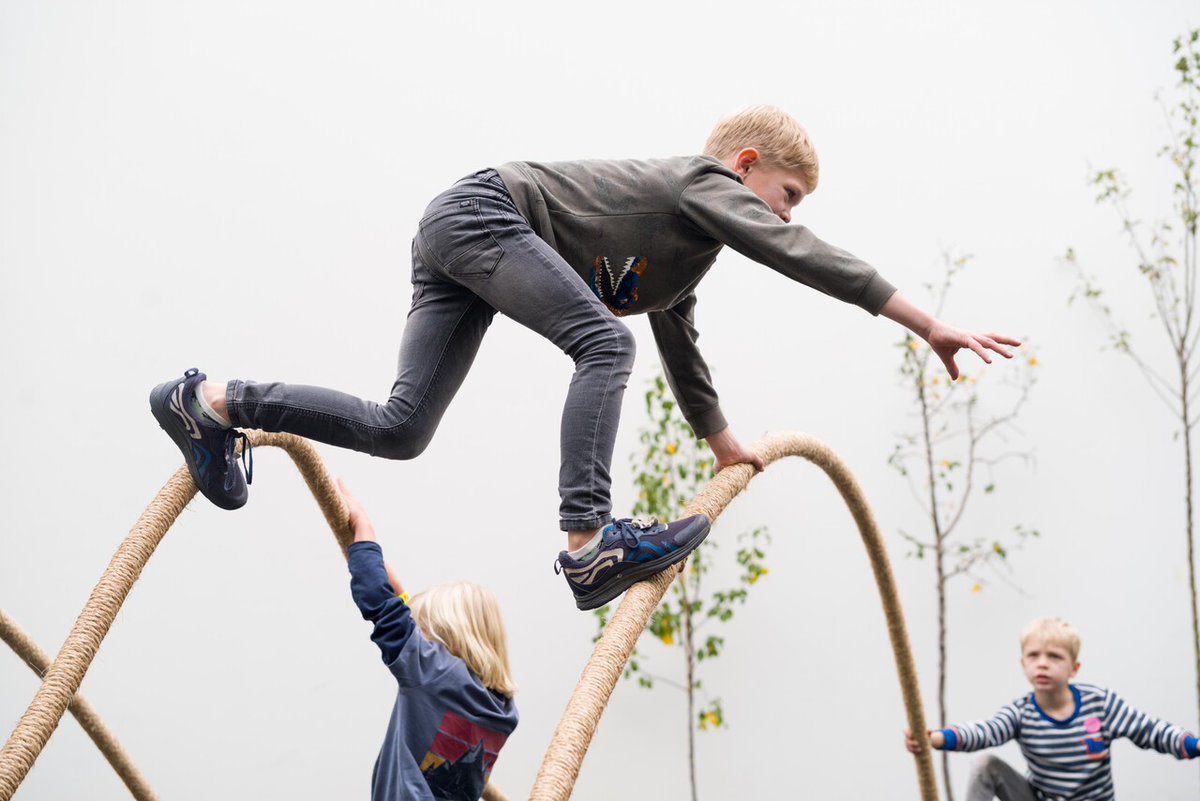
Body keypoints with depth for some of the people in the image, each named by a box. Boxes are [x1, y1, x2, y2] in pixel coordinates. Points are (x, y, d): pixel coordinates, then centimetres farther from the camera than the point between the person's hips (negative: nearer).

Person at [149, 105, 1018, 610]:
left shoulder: (690, 256, 22)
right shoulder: (706, 183, -5)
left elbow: (681, 351, 35)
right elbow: (808, 258, -15)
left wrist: (726, 444, 45)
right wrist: (927, 322, -15)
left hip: (454, 237, 9)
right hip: (483, 209, -9)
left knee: (398, 430, 1)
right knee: (605, 342, -22)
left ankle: (211, 403, 9)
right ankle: (588, 541, -31)